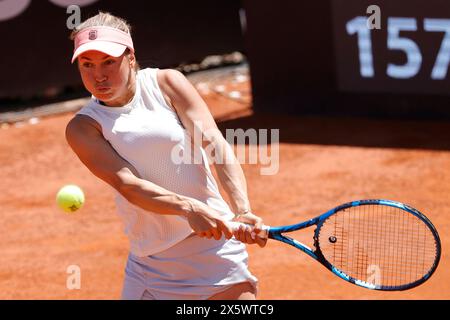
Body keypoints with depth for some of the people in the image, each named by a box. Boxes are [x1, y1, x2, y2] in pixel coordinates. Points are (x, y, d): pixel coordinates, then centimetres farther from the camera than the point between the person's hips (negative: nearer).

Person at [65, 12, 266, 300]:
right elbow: (126, 183, -16)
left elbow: (214, 142, -12)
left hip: (215, 246, -1)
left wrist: (243, 211, -28)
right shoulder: (83, 128, -2)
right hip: (149, 263, 1)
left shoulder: (165, 83, -1)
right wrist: (188, 208, -35)